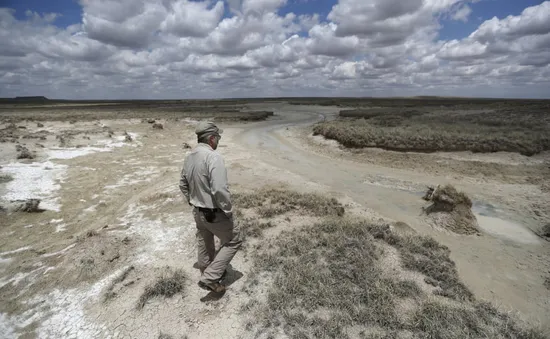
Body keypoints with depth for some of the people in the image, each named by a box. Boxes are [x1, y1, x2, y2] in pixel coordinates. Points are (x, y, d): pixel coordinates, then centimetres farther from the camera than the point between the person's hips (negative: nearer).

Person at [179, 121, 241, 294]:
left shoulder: (189, 157, 2)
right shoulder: (213, 157, -26)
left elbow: (183, 184, 13)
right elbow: (220, 189, -32)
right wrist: (228, 210, -18)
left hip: (198, 211, 8)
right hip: (215, 213, -8)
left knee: (205, 245, 23)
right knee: (233, 240, 12)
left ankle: (208, 276, 43)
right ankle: (210, 277, 10)